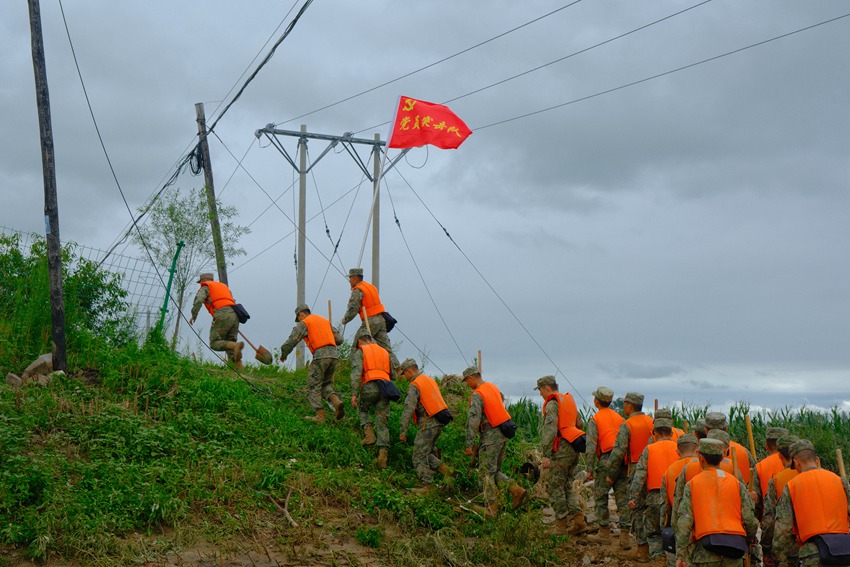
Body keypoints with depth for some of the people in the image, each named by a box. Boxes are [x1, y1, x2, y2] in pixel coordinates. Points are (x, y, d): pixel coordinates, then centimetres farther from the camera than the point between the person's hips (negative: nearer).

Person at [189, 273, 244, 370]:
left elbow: (198, 300, -7)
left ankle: (236, 346, -34)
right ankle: (240, 369, -8)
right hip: (234, 315, 7)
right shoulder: (224, 286, 35)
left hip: (222, 315, -7)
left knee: (215, 344, -6)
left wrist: (193, 315, 1)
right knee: (229, 343, 9)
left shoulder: (205, 288, 14)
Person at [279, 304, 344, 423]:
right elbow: (339, 339, 22)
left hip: (320, 355, -6)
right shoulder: (325, 320, 25)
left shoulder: (304, 323, 6)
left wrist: (284, 354, 15)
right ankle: (336, 401, -12)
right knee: (326, 384, 16)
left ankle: (320, 415, -6)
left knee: (313, 386, 2)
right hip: (334, 354, 6)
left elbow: (292, 341, -1)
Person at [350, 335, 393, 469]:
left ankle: (369, 434, 1)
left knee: (362, 410, 25)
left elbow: (356, 373, -4)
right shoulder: (385, 352, 28)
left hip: (369, 387, -3)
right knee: (382, 423, 4)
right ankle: (383, 453, -8)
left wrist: (354, 394, -9)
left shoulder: (360, 352, 11)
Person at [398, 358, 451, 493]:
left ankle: (426, 485, 1)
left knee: (420, 455, 0)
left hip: (427, 424, -9)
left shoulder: (414, 386, -12)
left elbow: (408, 409, -19)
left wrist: (402, 431, -18)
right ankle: (441, 467, 2)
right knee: (427, 452, 19)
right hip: (439, 422, 9)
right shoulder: (430, 380, 16)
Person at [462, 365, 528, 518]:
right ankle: (516, 490, 2)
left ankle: (491, 509, 5)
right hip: (503, 434, 9)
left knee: (486, 473, 1)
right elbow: (503, 401, 23)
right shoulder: (493, 387, 11)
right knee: (495, 471, 17)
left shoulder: (477, 395, -16)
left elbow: (473, 420, -22)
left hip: (490, 436, -9)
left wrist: (469, 444, -21)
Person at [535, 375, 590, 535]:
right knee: (567, 486, 14)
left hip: (562, 449, -8)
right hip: (574, 449, 8)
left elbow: (550, 429, -18)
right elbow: (580, 424, 23)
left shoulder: (552, 404, -10)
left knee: (556, 487, 0)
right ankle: (577, 519, 1)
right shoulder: (569, 400, 17)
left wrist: (546, 454, -19)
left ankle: (562, 524, 2)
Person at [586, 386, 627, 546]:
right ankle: (625, 535, 3)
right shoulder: (620, 418, 16)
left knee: (600, 497, 7)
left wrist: (590, 469, -7)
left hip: (606, 460, -5)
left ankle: (604, 534, 10)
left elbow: (591, 446, -8)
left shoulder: (595, 420, -1)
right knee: (623, 498, 5)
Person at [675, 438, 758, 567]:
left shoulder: (692, 485, 5)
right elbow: (749, 520, 3)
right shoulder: (736, 483, 9)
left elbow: (684, 521, -3)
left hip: (705, 554, -2)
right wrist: (749, 538, 25)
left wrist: (680, 555, -4)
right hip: (734, 553, 2)